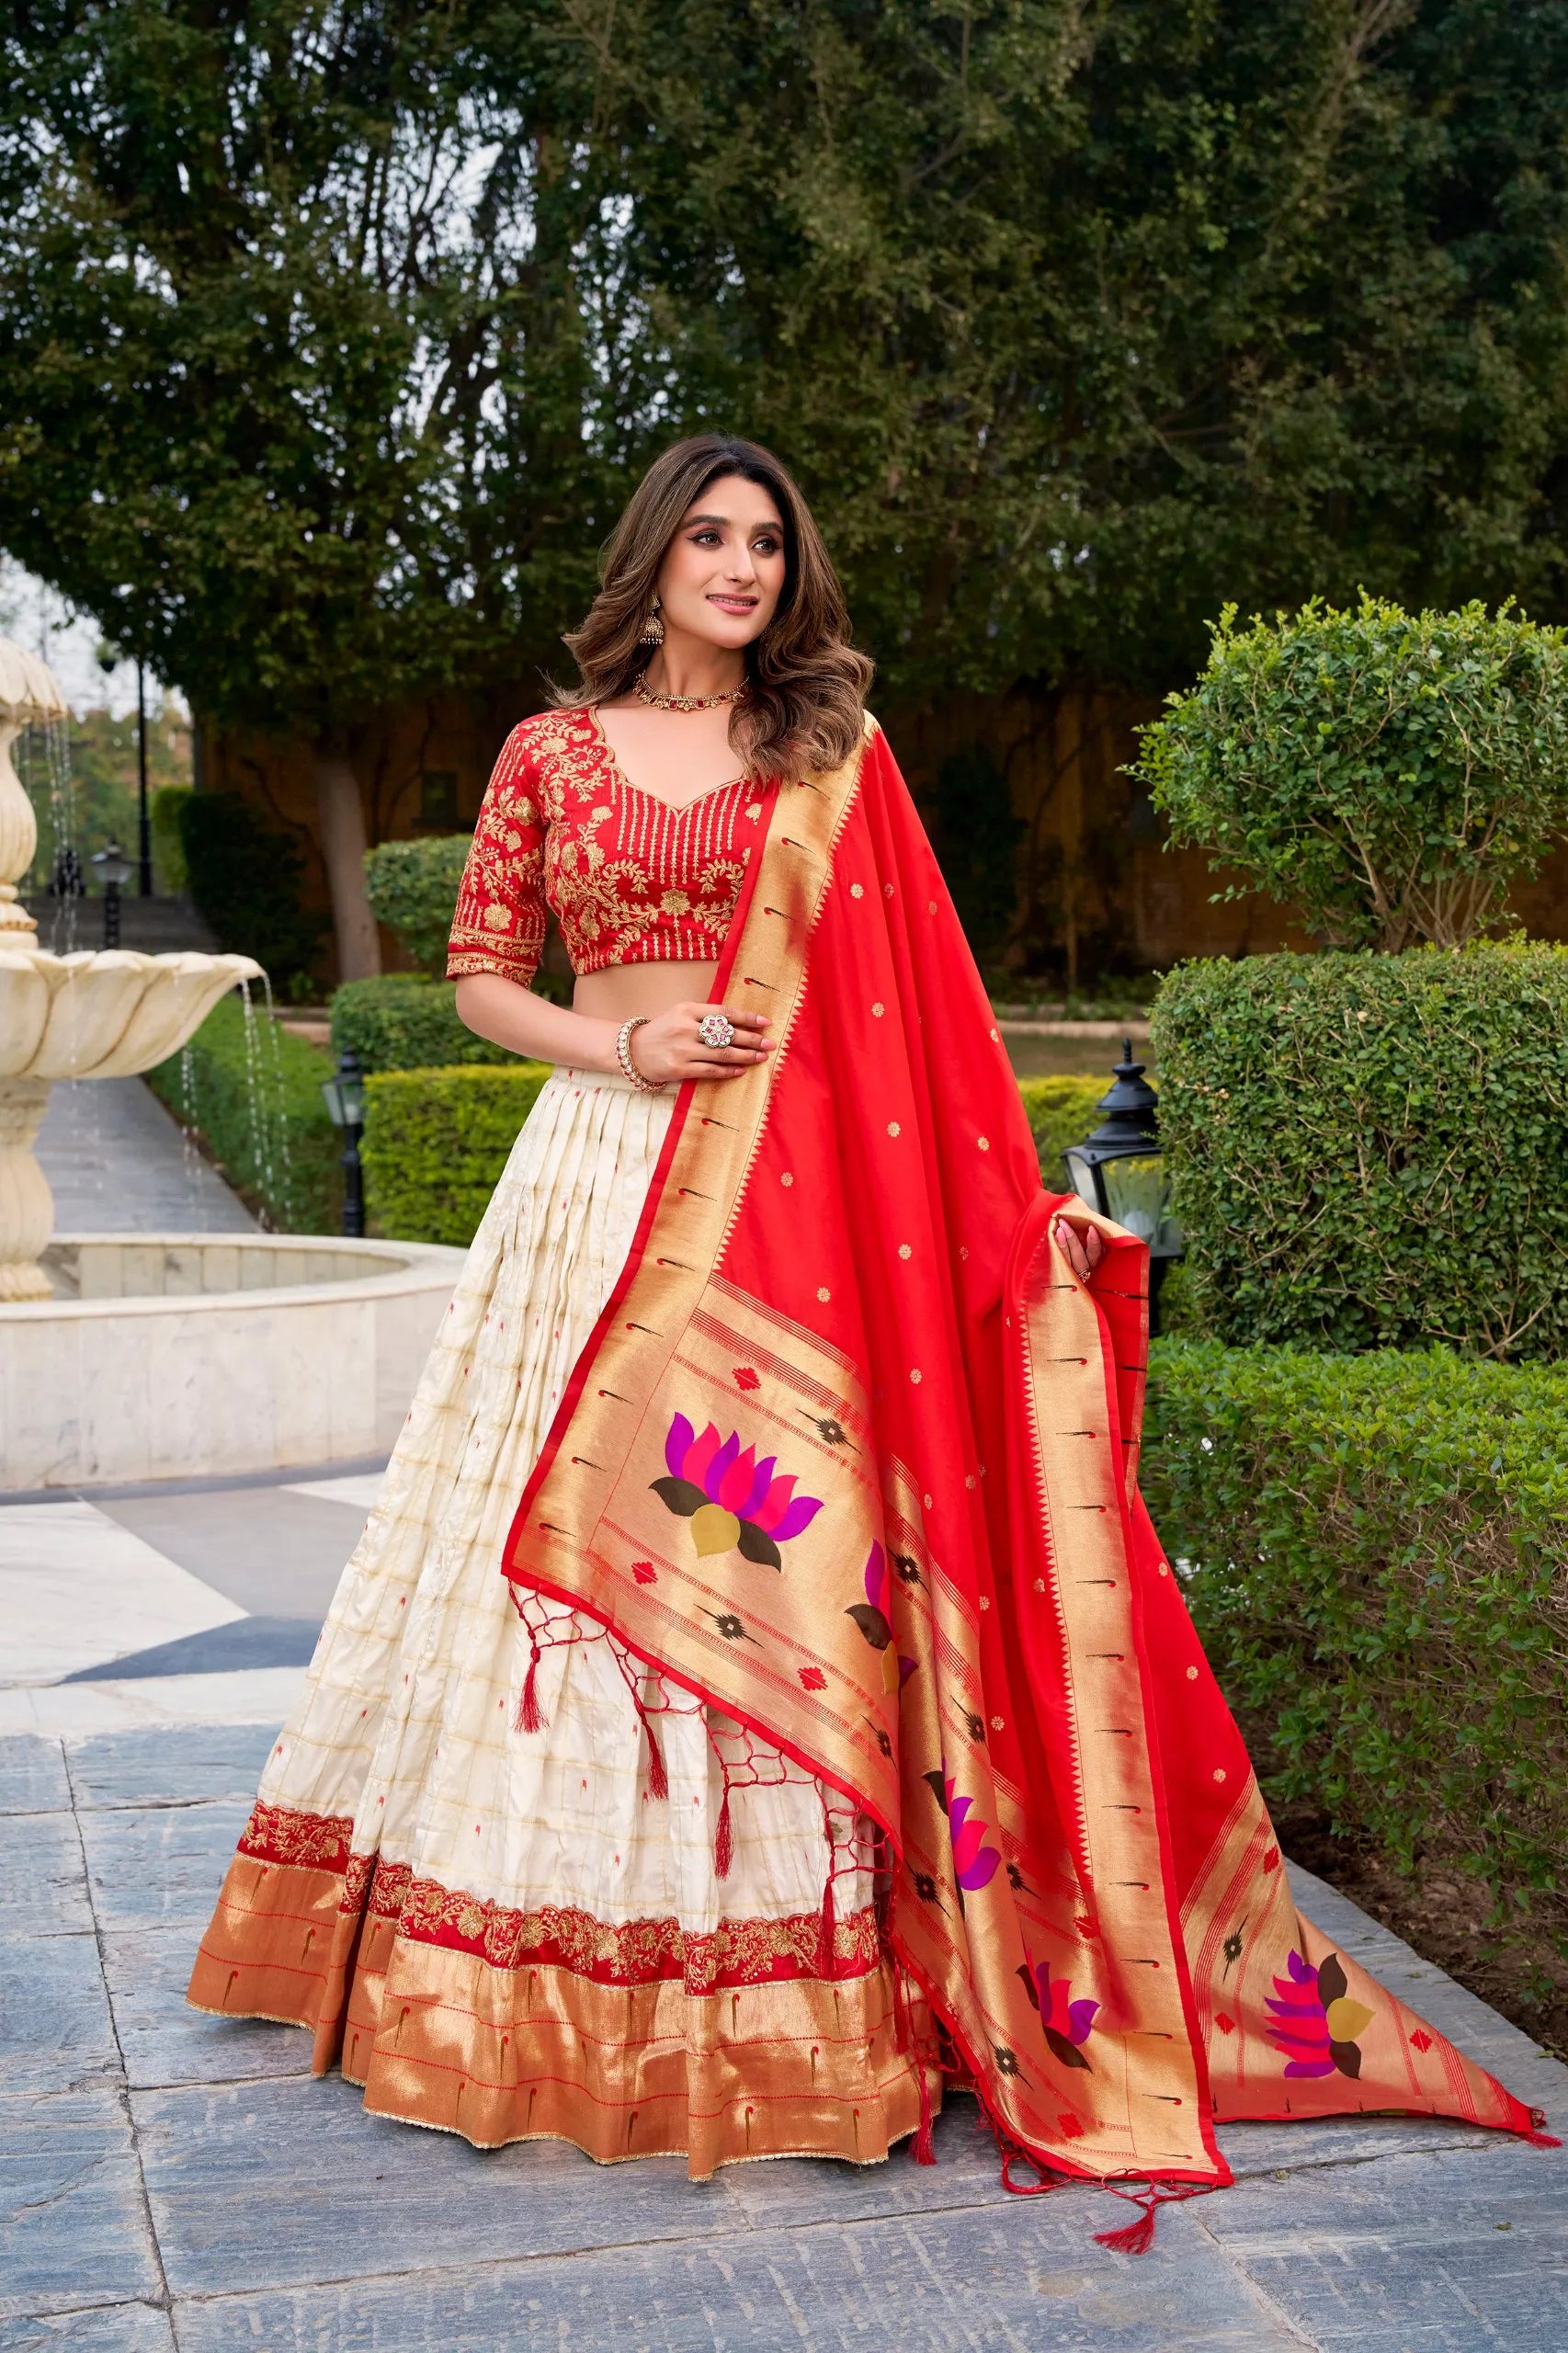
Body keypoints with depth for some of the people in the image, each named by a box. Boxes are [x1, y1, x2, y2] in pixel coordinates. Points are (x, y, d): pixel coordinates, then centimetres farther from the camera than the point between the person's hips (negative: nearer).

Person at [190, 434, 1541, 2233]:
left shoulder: (835, 753, 9)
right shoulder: (550, 753, 10)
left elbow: (915, 993, 5)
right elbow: (480, 974, 11)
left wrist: (1012, 1197, -2)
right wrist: (620, 1042, -7)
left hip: (792, 1202, -1)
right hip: (601, 1178, 1)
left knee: (774, 1547, -4)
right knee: (565, 1543, 2)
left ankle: (782, 2003, 7)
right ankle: (554, 1989, 16)